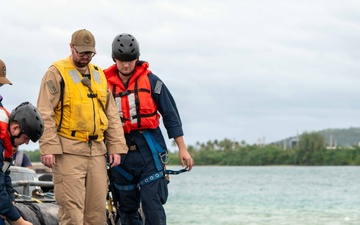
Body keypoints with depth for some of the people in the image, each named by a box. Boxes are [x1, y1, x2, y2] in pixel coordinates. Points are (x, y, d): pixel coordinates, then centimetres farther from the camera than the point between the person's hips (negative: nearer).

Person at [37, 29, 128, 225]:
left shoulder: (99, 74, 18)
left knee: (97, 207, 6)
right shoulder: (57, 73, -1)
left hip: (97, 150, 6)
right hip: (68, 151, -6)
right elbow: (45, 114, -7)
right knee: (71, 207, -9)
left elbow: (112, 115, 20)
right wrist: (48, 148, -15)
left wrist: (116, 147, 11)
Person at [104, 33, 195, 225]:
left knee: (152, 203, -11)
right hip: (121, 153, 3)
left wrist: (182, 148, -1)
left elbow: (170, 114, 3)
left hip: (149, 150, -3)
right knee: (127, 208, 7)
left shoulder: (150, 80, 1)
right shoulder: (106, 84, 7)